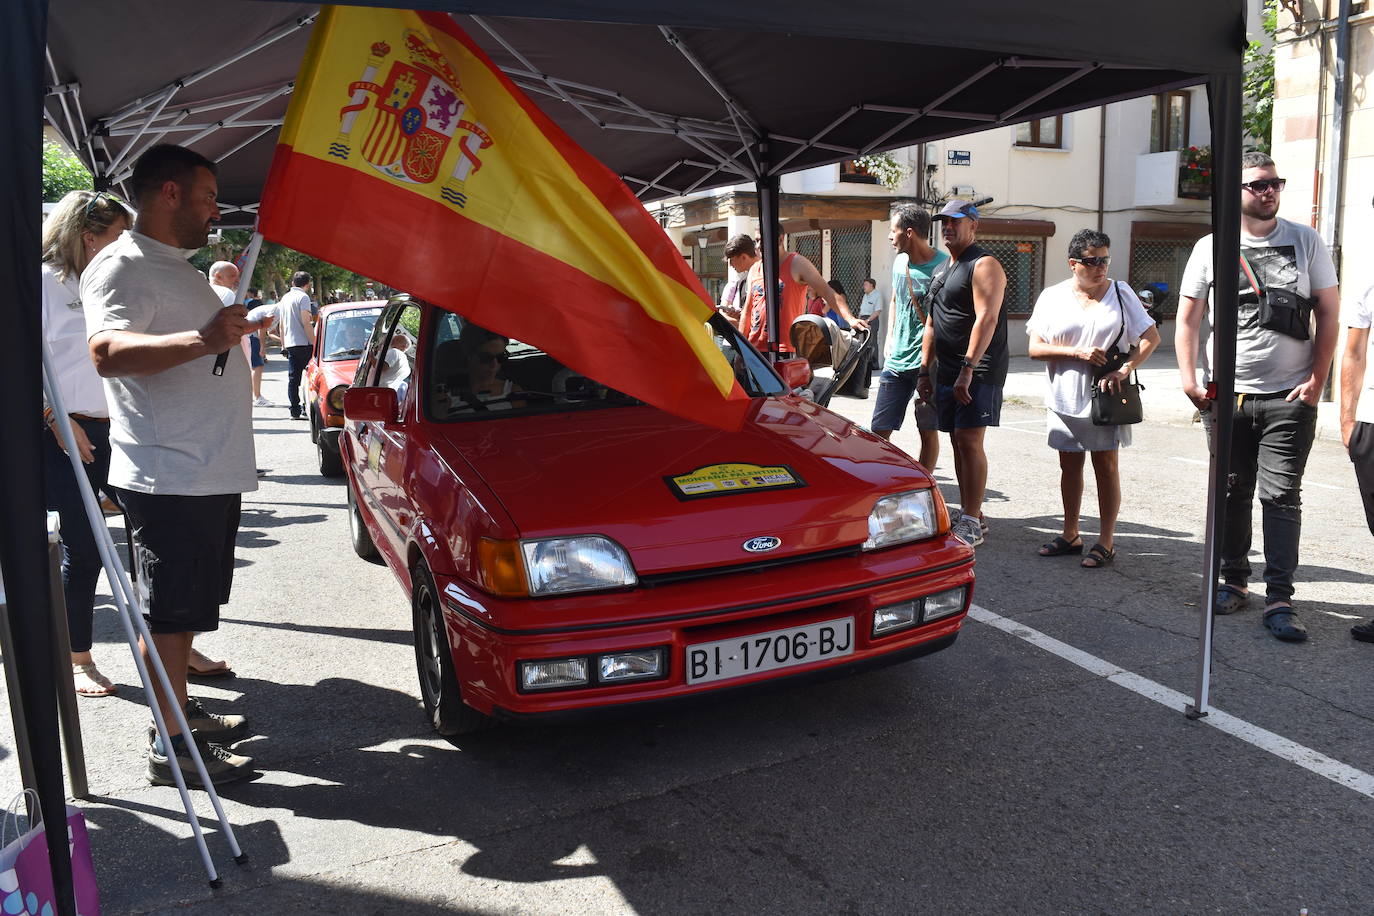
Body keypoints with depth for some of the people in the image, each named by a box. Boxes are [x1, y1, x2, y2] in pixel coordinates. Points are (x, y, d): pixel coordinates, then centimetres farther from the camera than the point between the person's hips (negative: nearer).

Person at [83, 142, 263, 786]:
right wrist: (201, 339, -43)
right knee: (168, 613, -2)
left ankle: (182, 712, 31)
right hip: (168, 477, -10)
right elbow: (107, 351, -31)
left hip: (211, 474, 10)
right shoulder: (121, 266, -12)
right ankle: (170, 747, 7)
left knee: (183, 610, 18)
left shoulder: (177, 268, 21)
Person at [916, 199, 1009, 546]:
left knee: (969, 440, -12)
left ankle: (972, 523, -7)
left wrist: (967, 369, -25)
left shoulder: (984, 265, -8)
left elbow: (986, 319, -19)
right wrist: (924, 371, 18)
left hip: (979, 371, -9)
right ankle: (968, 514, 17)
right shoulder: (942, 269, 20)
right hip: (948, 372, 9)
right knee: (958, 441, 9)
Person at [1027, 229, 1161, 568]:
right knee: (1069, 466, 10)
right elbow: (1035, 348, -1)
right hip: (1065, 399, 2)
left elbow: (1151, 337, 1)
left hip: (1105, 399, -2)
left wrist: (1125, 370, -14)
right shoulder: (1052, 297, 4)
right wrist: (1077, 352, -14)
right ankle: (1070, 535, 23)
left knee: (1106, 465, 1)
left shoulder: (1120, 293, 2)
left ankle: (1106, 541, 8)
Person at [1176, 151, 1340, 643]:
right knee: (1232, 492, 9)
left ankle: (1279, 600, 0)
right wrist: (1189, 380, -4)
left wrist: (1316, 380, -4)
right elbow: (1187, 320, 6)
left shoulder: (1305, 241, 5)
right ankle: (1233, 581, 22)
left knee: (1281, 496, -4)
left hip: (1290, 398, -1)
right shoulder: (1210, 247, 5)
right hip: (1226, 397, 1)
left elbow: (1329, 312, 4)